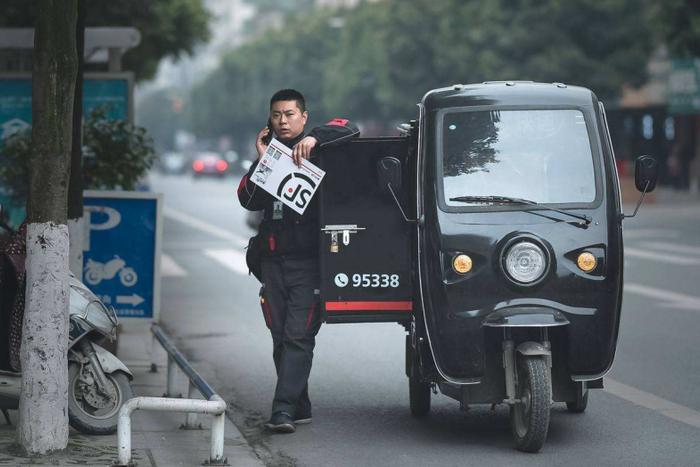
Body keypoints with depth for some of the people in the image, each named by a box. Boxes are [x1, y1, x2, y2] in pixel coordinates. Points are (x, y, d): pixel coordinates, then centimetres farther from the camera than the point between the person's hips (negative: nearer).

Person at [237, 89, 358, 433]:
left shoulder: (317, 149, 5)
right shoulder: (269, 152, 17)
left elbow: (349, 130, -12)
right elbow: (249, 201, 5)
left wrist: (314, 138, -22)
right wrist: (261, 161, -5)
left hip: (308, 261, -5)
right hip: (273, 260, 5)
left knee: (299, 337, -12)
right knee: (281, 338, 6)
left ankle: (284, 408, -18)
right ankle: (299, 407, 15)